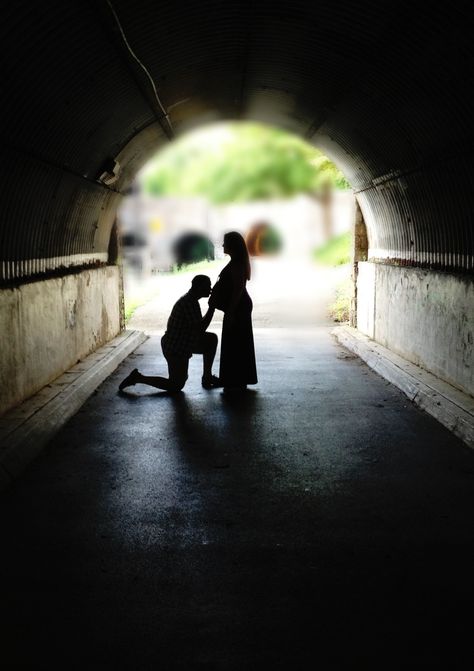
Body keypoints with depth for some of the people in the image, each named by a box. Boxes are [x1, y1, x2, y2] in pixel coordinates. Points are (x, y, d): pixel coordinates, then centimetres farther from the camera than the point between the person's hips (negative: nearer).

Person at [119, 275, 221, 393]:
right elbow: (200, 328, -25)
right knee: (176, 386, 1)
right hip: (176, 349, -10)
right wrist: (212, 307, -21)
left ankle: (207, 377, 18)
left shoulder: (189, 299, 8)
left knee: (212, 339, 13)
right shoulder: (189, 302, -23)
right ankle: (137, 378, 5)